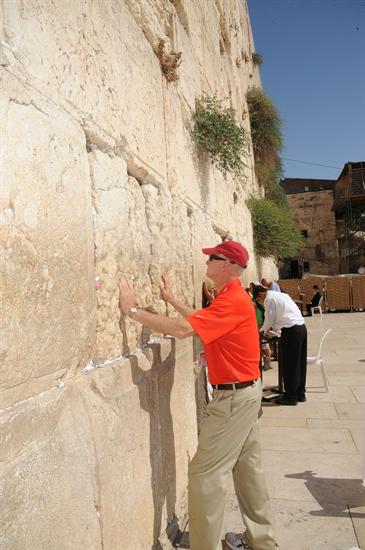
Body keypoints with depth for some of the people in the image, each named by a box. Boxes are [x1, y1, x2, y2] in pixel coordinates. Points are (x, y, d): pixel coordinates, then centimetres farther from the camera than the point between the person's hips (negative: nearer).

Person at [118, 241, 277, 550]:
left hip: (234, 397, -10)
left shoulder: (232, 301, -22)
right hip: (245, 391, 10)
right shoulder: (232, 296, 11)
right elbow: (202, 320, 21)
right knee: (248, 467, 19)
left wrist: (133, 310, -25)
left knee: (206, 473, -3)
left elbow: (182, 329, -30)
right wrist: (172, 300, 19)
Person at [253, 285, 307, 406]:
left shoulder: (269, 298, -5)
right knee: (299, 362, 15)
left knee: (288, 364, 1)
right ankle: (300, 393, 24)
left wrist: (262, 331, 16)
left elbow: (269, 319, -2)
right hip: (301, 327, 9)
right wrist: (273, 328, 32)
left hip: (291, 330, -9)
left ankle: (290, 397, 9)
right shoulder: (281, 295, 21)